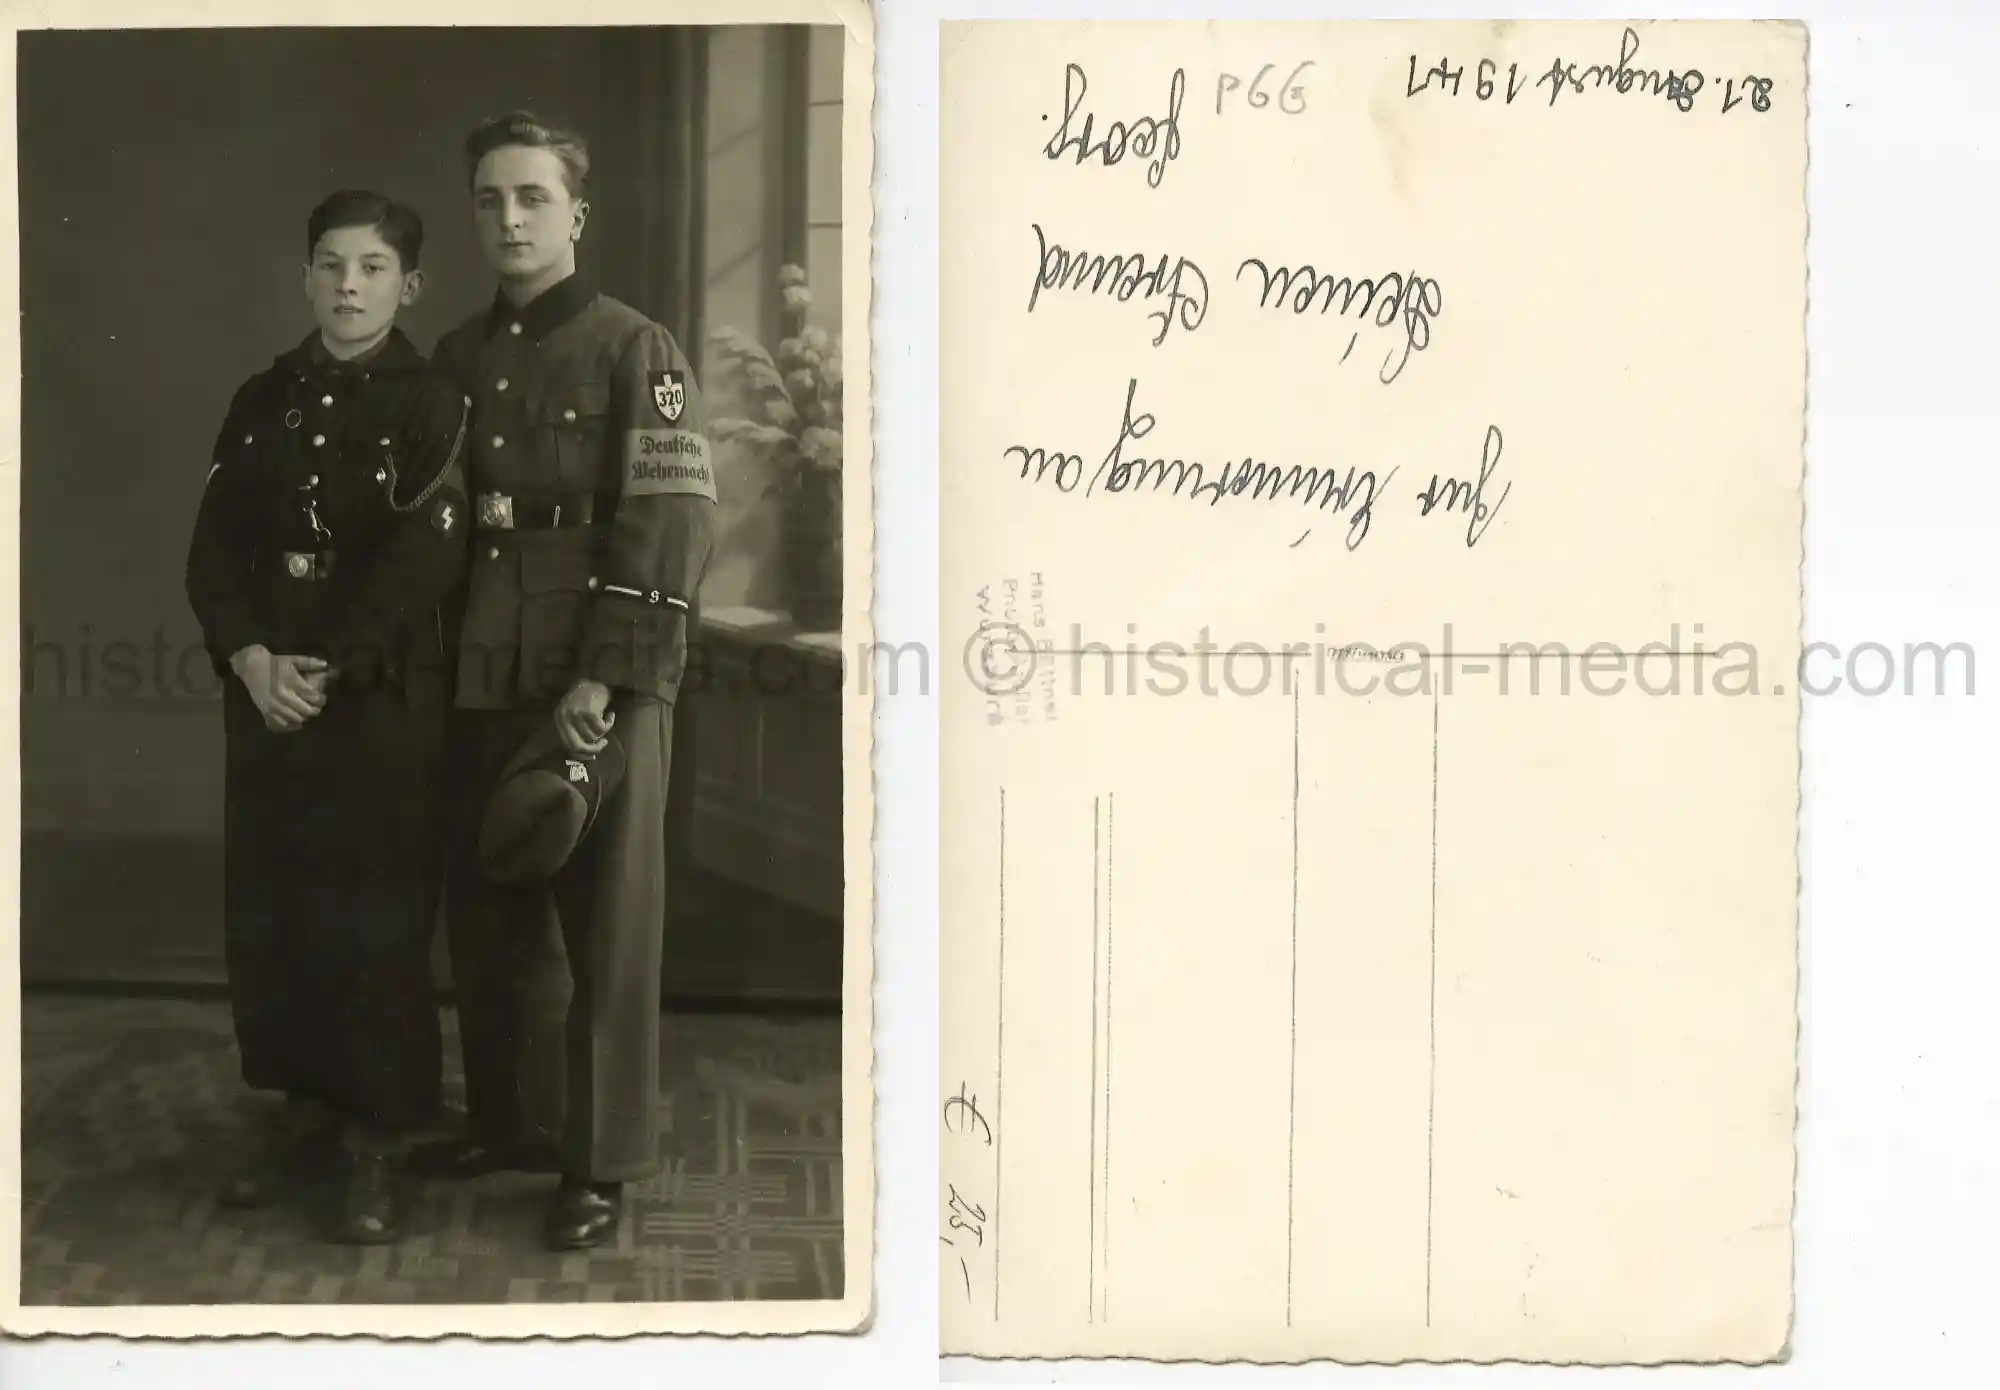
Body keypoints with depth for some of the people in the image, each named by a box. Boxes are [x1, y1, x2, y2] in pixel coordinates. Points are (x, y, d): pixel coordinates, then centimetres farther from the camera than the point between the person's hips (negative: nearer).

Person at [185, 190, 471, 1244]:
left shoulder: (432, 409, -4)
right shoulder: (263, 402, 10)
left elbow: (422, 564, -14)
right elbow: (215, 550, 6)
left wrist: (327, 670, -17)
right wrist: (252, 661, -9)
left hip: (384, 698, -4)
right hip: (266, 694, 5)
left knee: (376, 919, -2)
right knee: (267, 909, 8)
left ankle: (380, 1137, 10)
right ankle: (303, 1099, 25)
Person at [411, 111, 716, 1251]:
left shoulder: (636, 350, -4)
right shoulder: (459, 359, 14)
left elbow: (672, 525, -12)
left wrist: (601, 679, -17)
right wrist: (441, 659, 6)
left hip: (606, 686, -6)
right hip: (487, 682, 6)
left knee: (608, 924, 0)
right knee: (491, 915, 13)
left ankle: (606, 1163, 10)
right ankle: (512, 1121, 29)